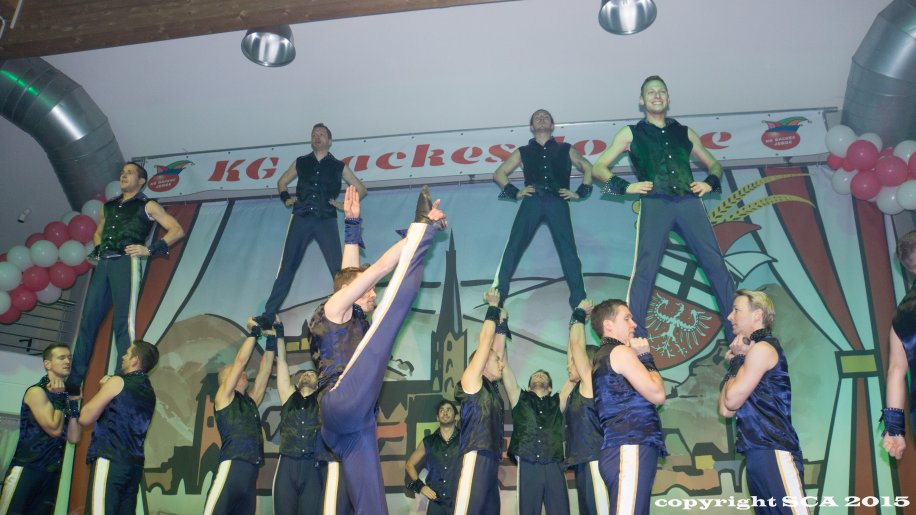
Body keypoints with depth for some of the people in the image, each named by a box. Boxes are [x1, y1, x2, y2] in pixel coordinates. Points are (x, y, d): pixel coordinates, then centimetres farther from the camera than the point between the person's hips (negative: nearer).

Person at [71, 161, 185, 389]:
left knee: (123, 322, -13)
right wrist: (98, 249, 18)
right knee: (88, 320, 2)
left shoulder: (147, 206, 9)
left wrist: (150, 249, -7)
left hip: (126, 262, -6)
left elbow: (177, 230, 2)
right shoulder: (108, 206, 25)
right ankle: (73, 381, 6)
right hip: (103, 264, 6)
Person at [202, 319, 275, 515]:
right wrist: (255, 331, 8)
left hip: (251, 472, 7)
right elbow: (240, 360, 2)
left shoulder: (250, 401, 24)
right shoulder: (223, 397, 8)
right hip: (231, 467, -7)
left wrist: (271, 338, 18)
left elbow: (264, 370, 22)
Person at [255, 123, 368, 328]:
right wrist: (286, 199, 12)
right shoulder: (301, 162, 16)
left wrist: (345, 205, 5)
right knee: (287, 267, -3)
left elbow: (361, 189, 17)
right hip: (301, 219, 1)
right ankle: (268, 314, -1)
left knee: (339, 269, -9)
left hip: (326, 220, -1)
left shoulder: (339, 166, 12)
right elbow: (282, 182, 29)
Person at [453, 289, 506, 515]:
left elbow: (498, 349, 27)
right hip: (476, 461, -9)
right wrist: (493, 307, 11)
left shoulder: (491, 388, 22)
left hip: (491, 463, 9)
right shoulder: (471, 382, 3)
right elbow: (485, 340, 2)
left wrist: (502, 319, 31)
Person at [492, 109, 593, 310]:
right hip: (532, 201, 1)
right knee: (513, 247, -13)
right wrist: (514, 193, 8)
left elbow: (589, 168, 25)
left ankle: (579, 301, -9)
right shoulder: (523, 152, 24)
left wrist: (580, 192, 10)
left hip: (557, 202, 0)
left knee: (568, 250, -11)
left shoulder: (565, 149, 24)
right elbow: (499, 173, 24)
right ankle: (497, 296, -13)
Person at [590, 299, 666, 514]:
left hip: (624, 449, 10)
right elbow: (657, 394, -9)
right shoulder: (621, 351, -4)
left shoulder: (602, 357, 24)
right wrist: (645, 356, 4)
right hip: (631, 449, -10)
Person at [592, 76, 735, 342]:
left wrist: (710, 182, 9)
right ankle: (634, 338, -11)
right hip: (655, 203, -2)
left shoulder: (684, 132, 26)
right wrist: (624, 186, -3)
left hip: (689, 201, 3)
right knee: (644, 268, -15)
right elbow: (599, 167, 14)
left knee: (715, 262, -7)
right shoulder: (631, 133, 18)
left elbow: (714, 165, 32)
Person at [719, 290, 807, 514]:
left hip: (774, 451, -9)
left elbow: (732, 400, -9)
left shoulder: (762, 348, -6)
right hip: (757, 453, 9)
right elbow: (726, 410, 13)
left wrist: (736, 360, 4)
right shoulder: (750, 351, 20)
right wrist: (735, 361, 12)